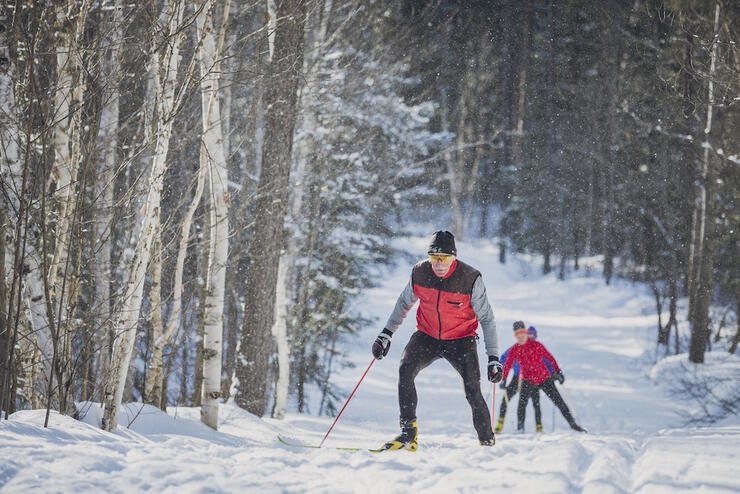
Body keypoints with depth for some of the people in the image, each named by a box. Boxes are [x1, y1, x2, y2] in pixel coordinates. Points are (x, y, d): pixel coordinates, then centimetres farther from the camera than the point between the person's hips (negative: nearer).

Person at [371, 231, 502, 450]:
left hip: (461, 340, -3)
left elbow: (486, 319, -12)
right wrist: (386, 334, 6)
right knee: (405, 370, -23)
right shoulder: (420, 273, -10)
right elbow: (404, 303, 10)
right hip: (427, 336, 3)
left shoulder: (470, 279, -19)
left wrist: (493, 358, -16)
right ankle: (408, 432, -18)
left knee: (473, 392, -15)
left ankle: (488, 444, 0)